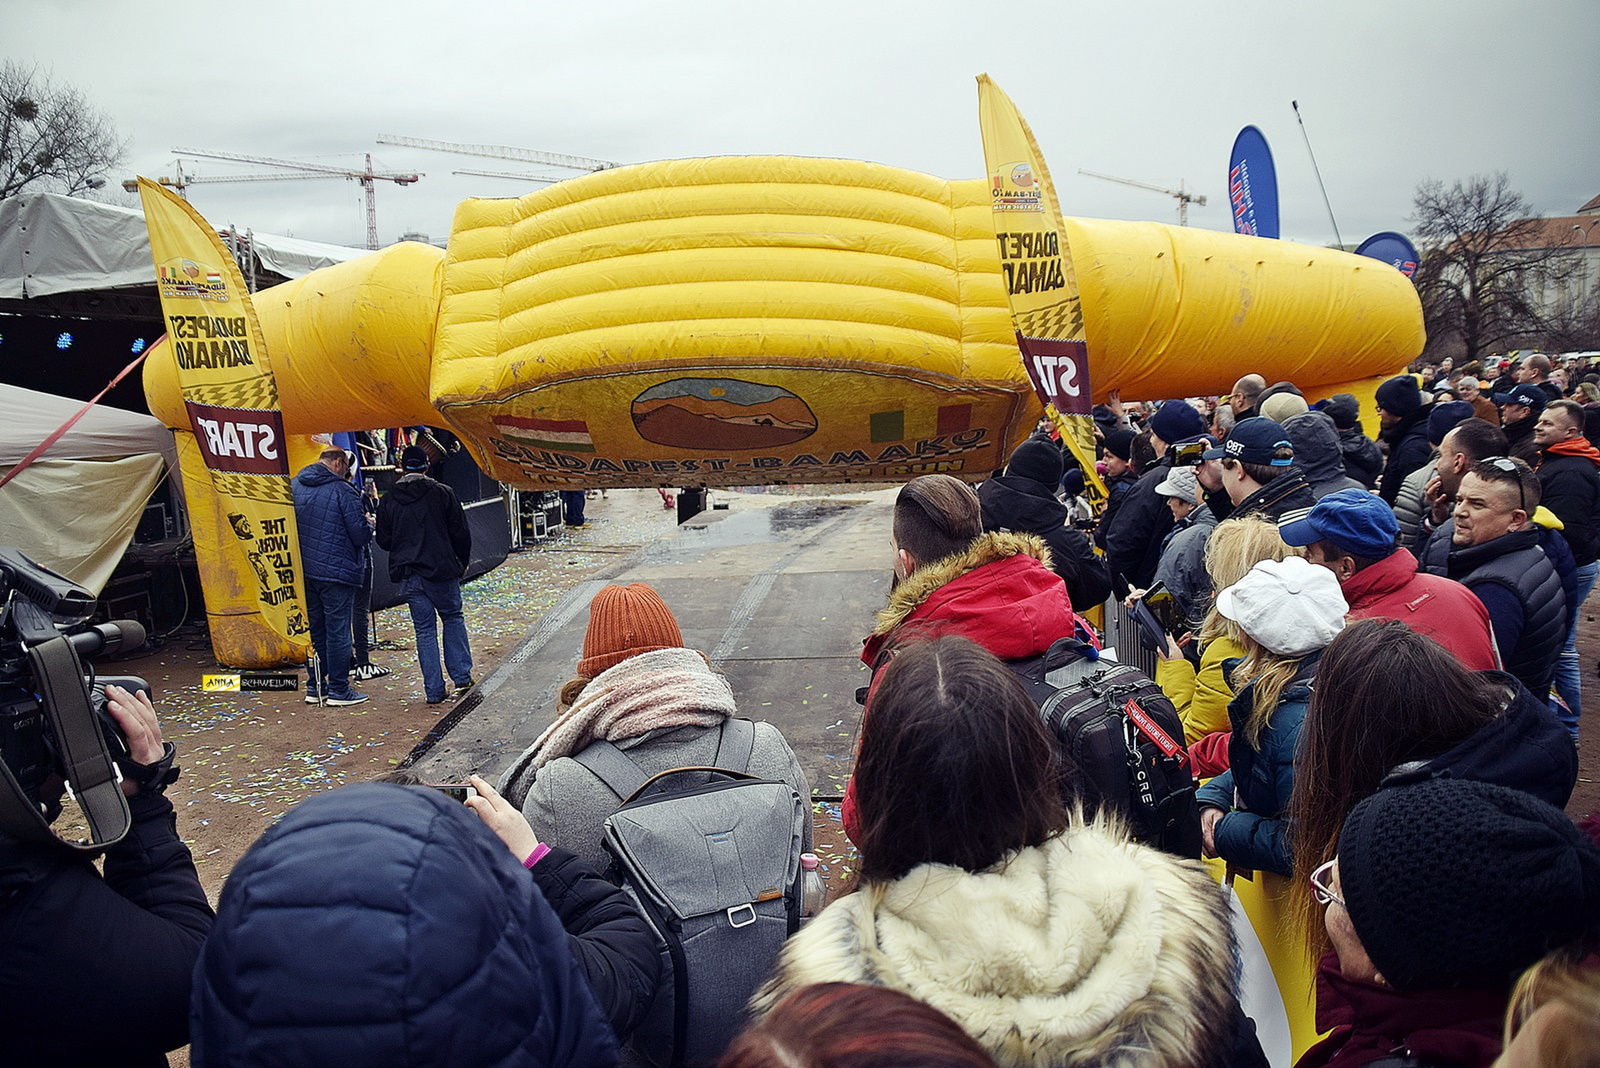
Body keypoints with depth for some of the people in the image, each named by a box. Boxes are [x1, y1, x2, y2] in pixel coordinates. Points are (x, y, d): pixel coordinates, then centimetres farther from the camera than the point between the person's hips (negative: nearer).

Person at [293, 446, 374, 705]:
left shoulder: (294, 486, 8)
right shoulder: (342, 491, -12)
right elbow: (361, 535, -13)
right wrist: (368, 524, 7)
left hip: (304, 572, 7)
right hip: (336, 572, -7)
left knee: (314, 629, 15)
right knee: (337, 632, 0)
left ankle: (314, 687, 22)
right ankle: (338, 690, 5)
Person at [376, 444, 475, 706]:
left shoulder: (388, 500, 2)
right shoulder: (443, 493, -4)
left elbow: (384, 541, 7)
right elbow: (460, 533, -2)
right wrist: (463, 563, 12)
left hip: (408, 576, 2)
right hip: (441, 571, -2)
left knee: (424, 630, 8)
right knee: (453, 619, 16)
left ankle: (434, 691, 7)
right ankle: (462, 678, 12)